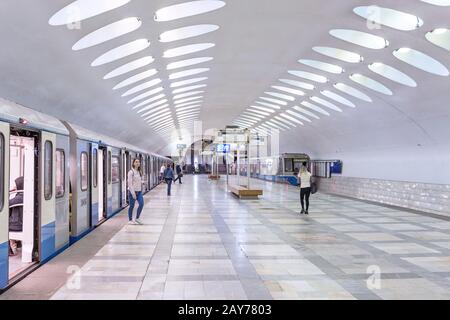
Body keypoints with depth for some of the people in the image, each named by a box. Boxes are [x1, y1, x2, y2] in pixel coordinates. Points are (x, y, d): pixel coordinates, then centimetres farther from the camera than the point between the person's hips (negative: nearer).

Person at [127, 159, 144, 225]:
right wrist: (133, 193, -18)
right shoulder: (131, 172, -10)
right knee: (132, 206, 3)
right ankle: (130, 220, 18)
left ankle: (137, 218, 13)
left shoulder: (140, 172, 11)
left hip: (139, 191, 6)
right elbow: (130, 183, -14)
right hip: (132, 191, -6)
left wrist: (141, 190, 10)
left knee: (141, 204, -4)